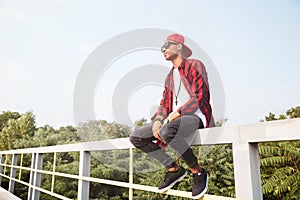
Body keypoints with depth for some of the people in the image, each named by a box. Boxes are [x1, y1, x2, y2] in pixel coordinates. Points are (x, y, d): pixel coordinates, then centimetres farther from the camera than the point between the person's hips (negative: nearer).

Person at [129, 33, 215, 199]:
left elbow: (198, 97, -13)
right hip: (174, 120, 8)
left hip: (195, 116, -7)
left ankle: (198, 171, -15)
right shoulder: (169, 77, 22)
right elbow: (164, 103, 15)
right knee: (136, 137, -6)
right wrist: (157, 121, -8)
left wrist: (171, 118, -20)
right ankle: (174, 169, 1)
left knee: (167, 132, -39)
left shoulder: (195, 65, 0)